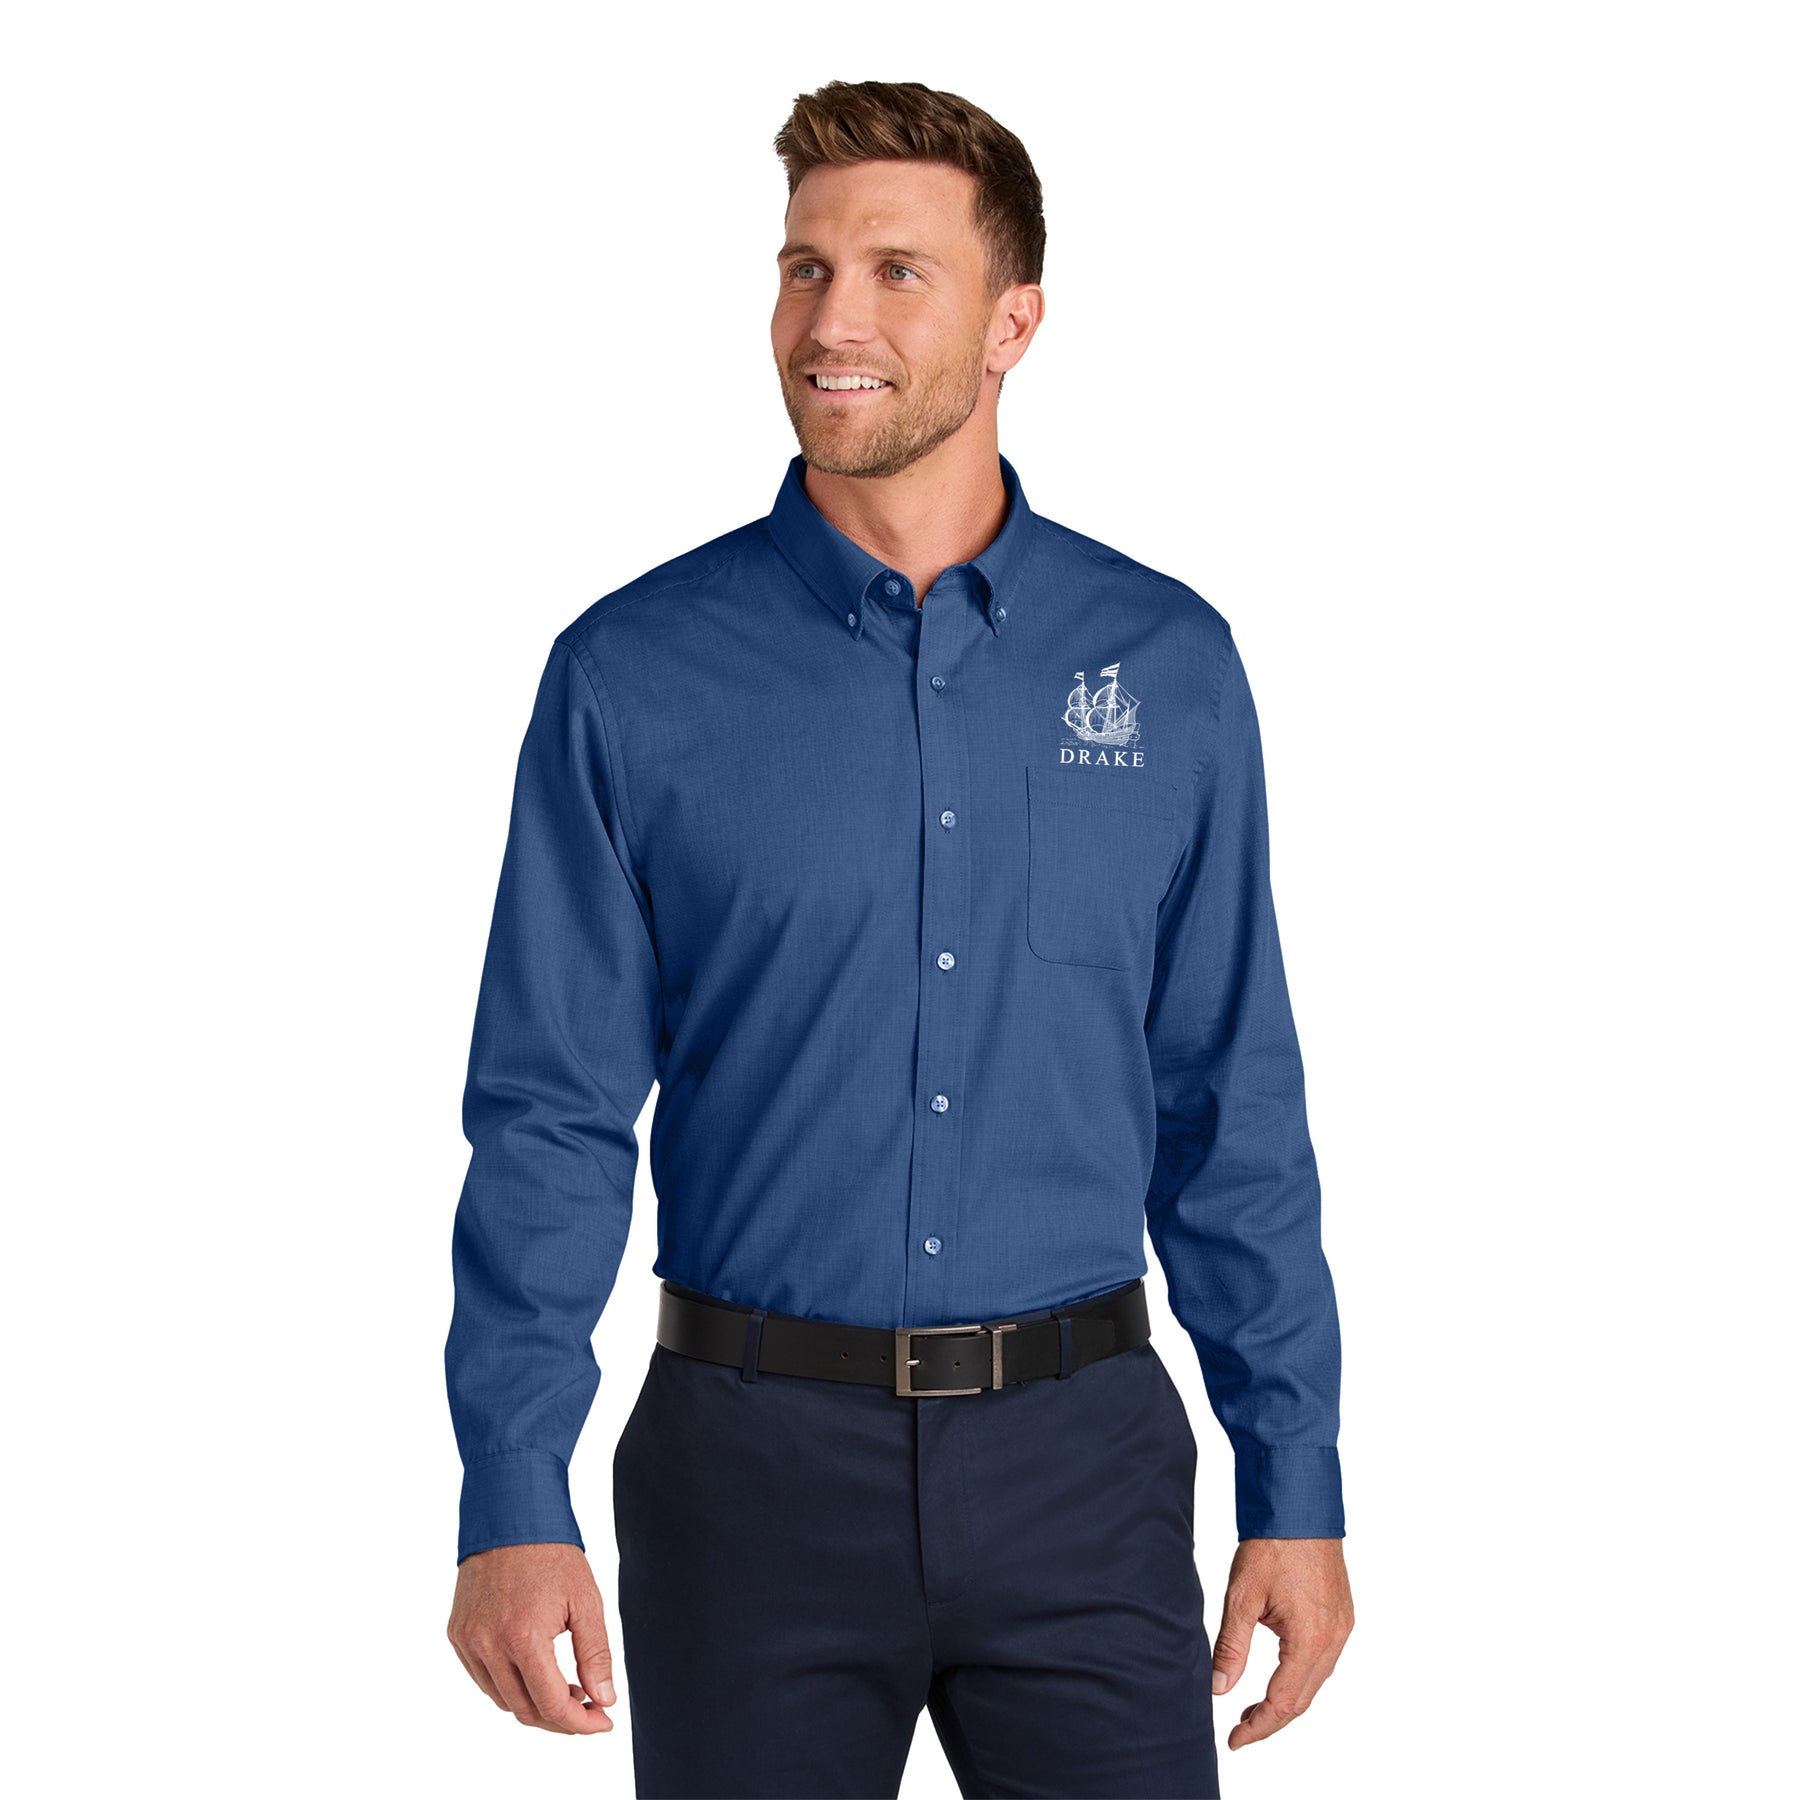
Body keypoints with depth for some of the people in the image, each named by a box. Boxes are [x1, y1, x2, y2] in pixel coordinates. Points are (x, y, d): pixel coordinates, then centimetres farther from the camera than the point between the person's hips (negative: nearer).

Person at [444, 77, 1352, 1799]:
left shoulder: (1168, 666, 2)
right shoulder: (633, 676, -3)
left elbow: (1232, 1115, 5)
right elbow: (549, 1118, -3)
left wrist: (1297, 1488, 3)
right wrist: (512, 1501, -11)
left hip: (1081, 1462, 1)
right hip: (755, 1462, -1)